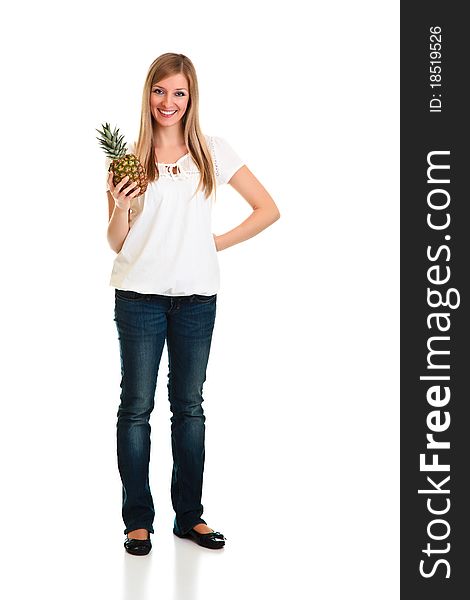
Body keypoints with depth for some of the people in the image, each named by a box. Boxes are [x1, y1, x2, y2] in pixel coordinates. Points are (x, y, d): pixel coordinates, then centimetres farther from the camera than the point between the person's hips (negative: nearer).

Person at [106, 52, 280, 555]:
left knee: (189, 406, 9)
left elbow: (267, 209, 5)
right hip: (139, 294, 0)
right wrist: (119, 207, -14)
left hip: (197, 296, 1)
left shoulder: (213, 151, 4)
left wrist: (218, 243, -1)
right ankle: (138, 520, 14)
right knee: (137, 406, 2)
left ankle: (189, 515, 21)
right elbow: (116, 242, 5)